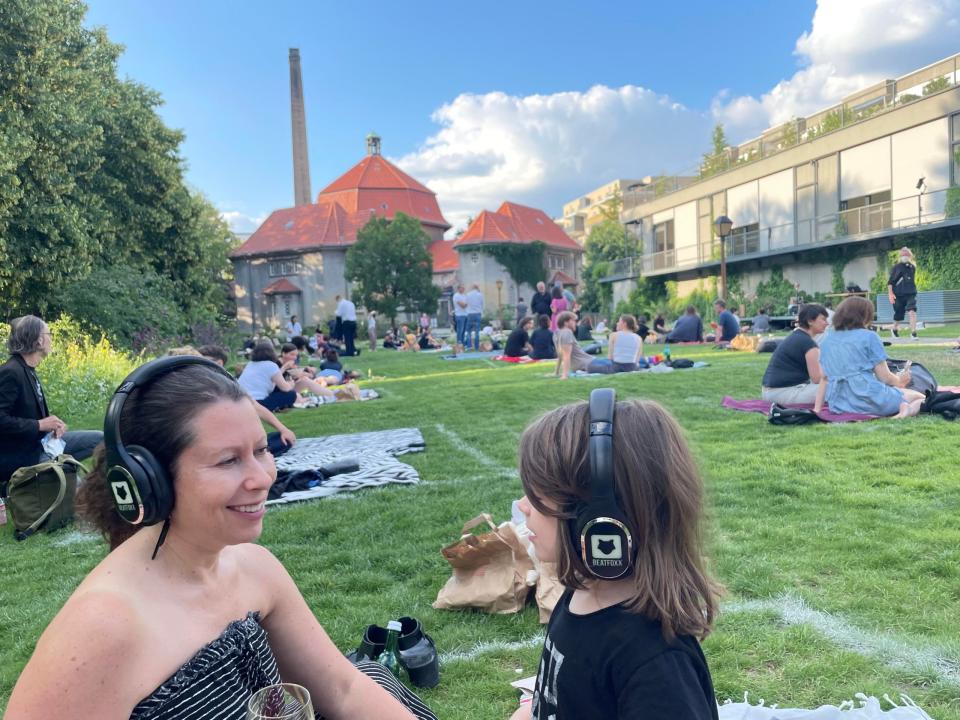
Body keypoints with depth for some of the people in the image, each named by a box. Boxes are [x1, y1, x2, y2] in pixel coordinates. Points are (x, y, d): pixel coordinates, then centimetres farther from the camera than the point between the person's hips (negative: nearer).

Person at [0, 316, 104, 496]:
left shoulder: (28, 370, 8)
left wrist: (50, 422, -4)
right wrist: (40, 425, -21)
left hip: (39, 443, 9)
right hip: (21, 457, -9)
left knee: (100, 439, 4)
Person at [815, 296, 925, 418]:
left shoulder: (827, 340, 12)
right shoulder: (869, 336, -3)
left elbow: (824, 377, 13)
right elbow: (884, 377, -2)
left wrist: (817, 409, 15)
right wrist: (899, 381, 20)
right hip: (868, 399, -5)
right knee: (920, 397, 18)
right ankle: (908, 410, -15)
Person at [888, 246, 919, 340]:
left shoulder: (912, 267, 8)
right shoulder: (896, 267, -1)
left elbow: (912, 280, 22)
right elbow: (890, 282, -4)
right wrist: (890, 294, -13)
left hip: (911, 294, 2)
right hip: (898, 295, -1)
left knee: (912, 311, -21)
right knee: (898, 316, 9)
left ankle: (913, 333, -21)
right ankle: (894, 329, 39)